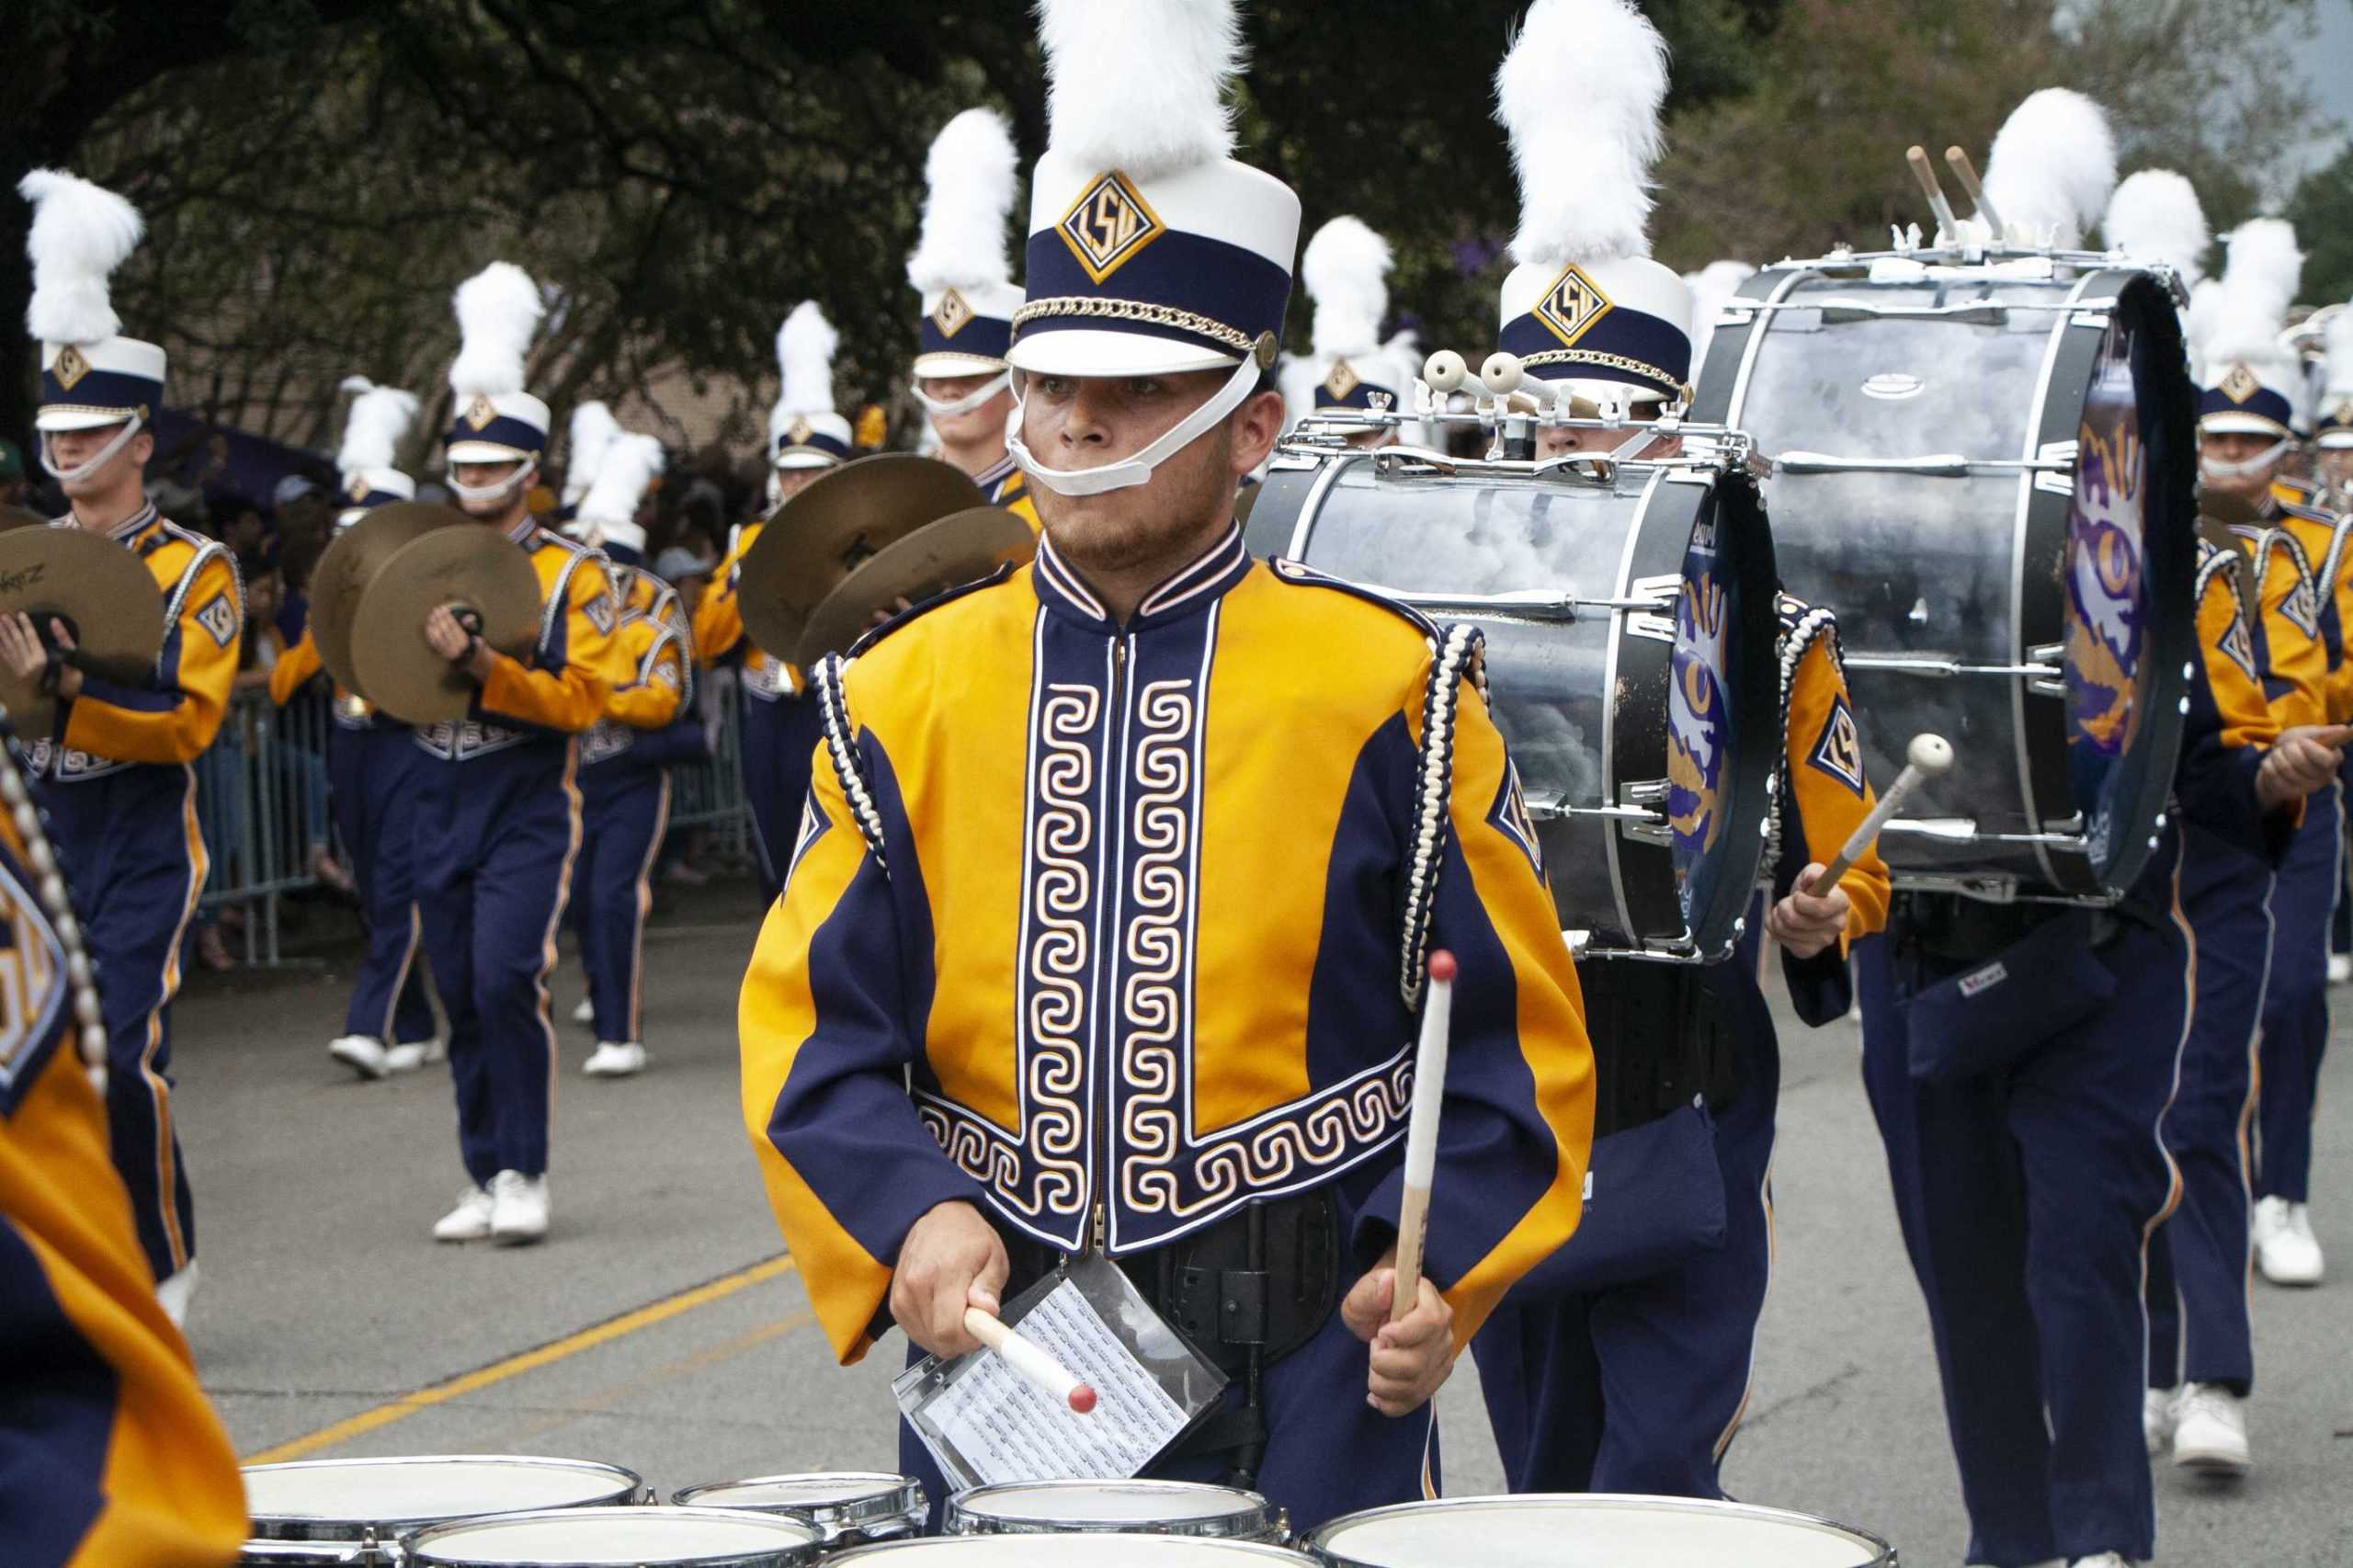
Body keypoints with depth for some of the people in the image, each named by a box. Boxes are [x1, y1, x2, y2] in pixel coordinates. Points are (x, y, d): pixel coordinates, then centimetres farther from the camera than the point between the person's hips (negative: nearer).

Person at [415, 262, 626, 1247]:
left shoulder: (572, 572, -3)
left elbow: (580, 697, -12)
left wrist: (476, 664, -24)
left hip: (527, 809, -5)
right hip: (441, 804, 5)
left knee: (507, 981, -17)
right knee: (462, 998, 7)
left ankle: (524, 1177, -9)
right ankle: (484, 1182, 15)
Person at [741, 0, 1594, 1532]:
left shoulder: (1386, 690, -2)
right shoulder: (903, 697, 4)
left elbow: (1513, 1033, 1)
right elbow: (813, 1027, 3)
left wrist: (1444, 1271, -13)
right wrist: (909, 1220, -14)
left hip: (1306, 1383, -1)